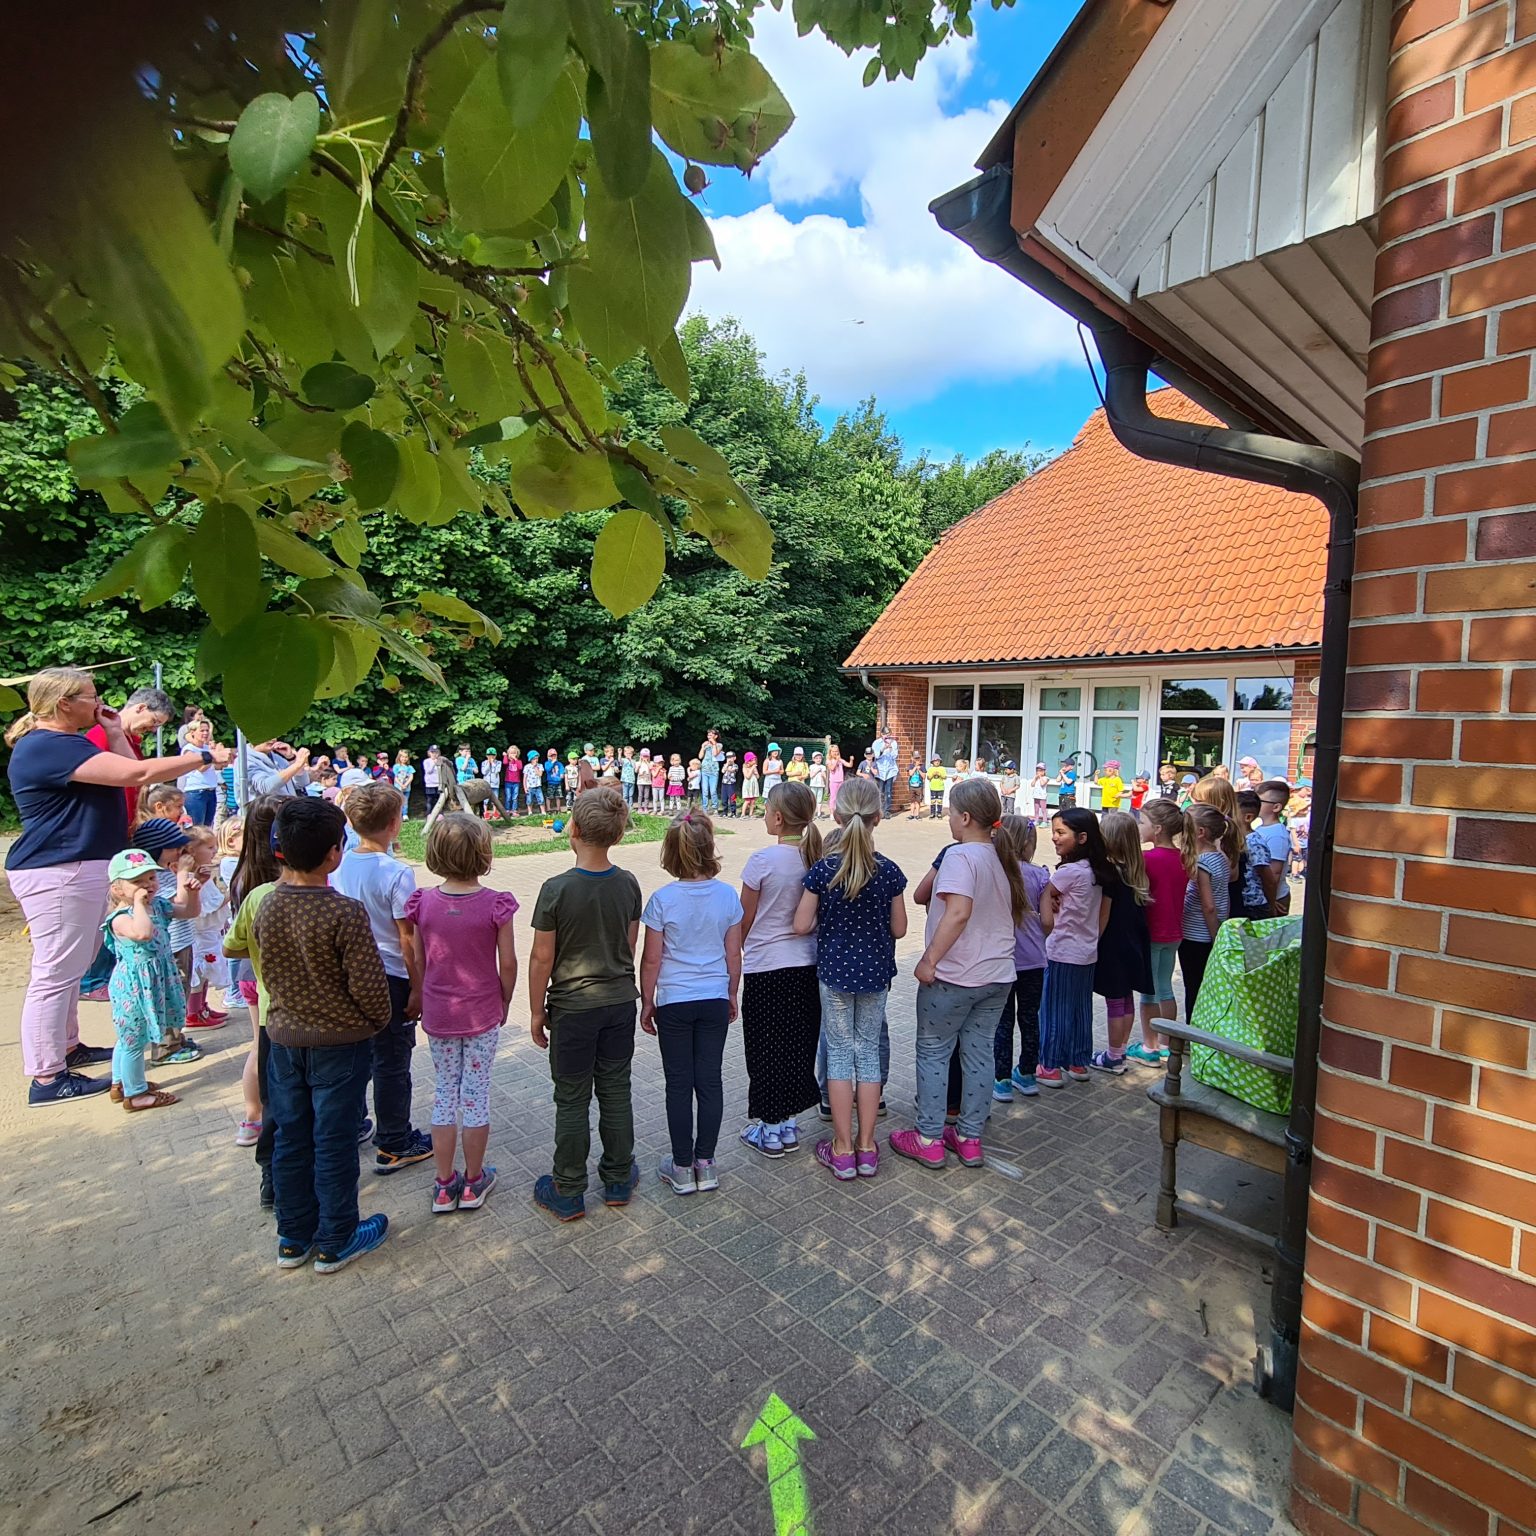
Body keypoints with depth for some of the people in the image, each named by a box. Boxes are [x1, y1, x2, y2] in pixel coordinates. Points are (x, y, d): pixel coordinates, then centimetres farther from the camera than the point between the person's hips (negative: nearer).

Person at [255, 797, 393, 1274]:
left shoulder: (266, 906, -6)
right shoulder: (345, 913, -25)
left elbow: (265, 970, 6)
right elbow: (369, 985, -20)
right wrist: (378, 1020, 0)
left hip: (283, 1036, 6)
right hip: (340, 1041, -5)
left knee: (290, 1140, 18)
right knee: (334, 1143, 9)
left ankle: (293, 1239, 34)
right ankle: (335, 1243, 25)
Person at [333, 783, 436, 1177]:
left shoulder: (339, 866, -3)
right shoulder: (397, 873, -21)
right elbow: (408, 939, -18)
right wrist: (417, 989, -9)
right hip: (389, 978, -6)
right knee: (392, 1063, 8)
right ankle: (393, 1145, 20)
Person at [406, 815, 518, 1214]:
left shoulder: (422, 903, -10)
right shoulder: (495, 904, -18)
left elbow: (419, 963, -1)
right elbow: (507, 964, -10)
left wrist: (426, 1003, 13)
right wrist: (504, 1003, 6)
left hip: (438, 1014, 2)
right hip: (482, 1014, -2)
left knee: (444, 1094, 16)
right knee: (476, 1095, 11)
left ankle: (444, 1185, 26)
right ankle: (473, 1181, 26)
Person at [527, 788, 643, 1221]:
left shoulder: (556, 889, -20)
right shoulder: (628, 884, -6)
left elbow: (542, 958, -13)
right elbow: (630, 946, 4)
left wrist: (536, 1011, 0)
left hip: (572, 1007, -4)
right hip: (620, 1003, 4)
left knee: (572, 1101, 10)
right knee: (616, 1092, 16)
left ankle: (568, 1194, 25)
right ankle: (618, 1179, 30)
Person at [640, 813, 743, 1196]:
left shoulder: (662, 899, -14)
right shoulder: (727, 896, -7)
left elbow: (651, 960, -9)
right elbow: (734, 955, 1)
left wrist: (647, 1002, 5)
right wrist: (732, 995, 15)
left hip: (674, 1002, -2)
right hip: (715, 1001, 2)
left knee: (679, 1084, 10)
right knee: (710, 1080, 12)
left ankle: (682, 1167, 22)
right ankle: (705, 1163, 24)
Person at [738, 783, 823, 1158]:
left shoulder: (762, 860, -18)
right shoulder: (817, 858, -4)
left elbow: (744, 920, -9)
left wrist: (740, 950, 9)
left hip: (765, 966, -5)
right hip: (807, 965, 5)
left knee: (765, 1048, 10)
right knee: (798, 1044, 17)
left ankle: (771, 1130, 21)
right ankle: (788, 1124, 29)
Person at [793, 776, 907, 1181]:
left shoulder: (822, 870, -14)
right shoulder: (889, 871, -10)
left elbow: (801, 925, -11)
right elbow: (899, 929, -3)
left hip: (835, 972, -1)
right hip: (875, 973, 1)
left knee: (840, 1053, 10)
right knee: (869, 1052, 14)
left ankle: (842, 1150, 18)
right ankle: (866, 1148, 22)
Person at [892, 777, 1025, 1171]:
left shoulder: (960, 855, -18)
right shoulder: (1003, 858, 6)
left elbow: (958, 912, -29)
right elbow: (1015, 913, 17)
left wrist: (929, 959, -24)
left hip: (953, 976, -7)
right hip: (998, 975, 7)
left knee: (933, 1052, 8)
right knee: (979, 1053, 14)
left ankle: (929, 1140, 16)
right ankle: (970, 1139, 24)